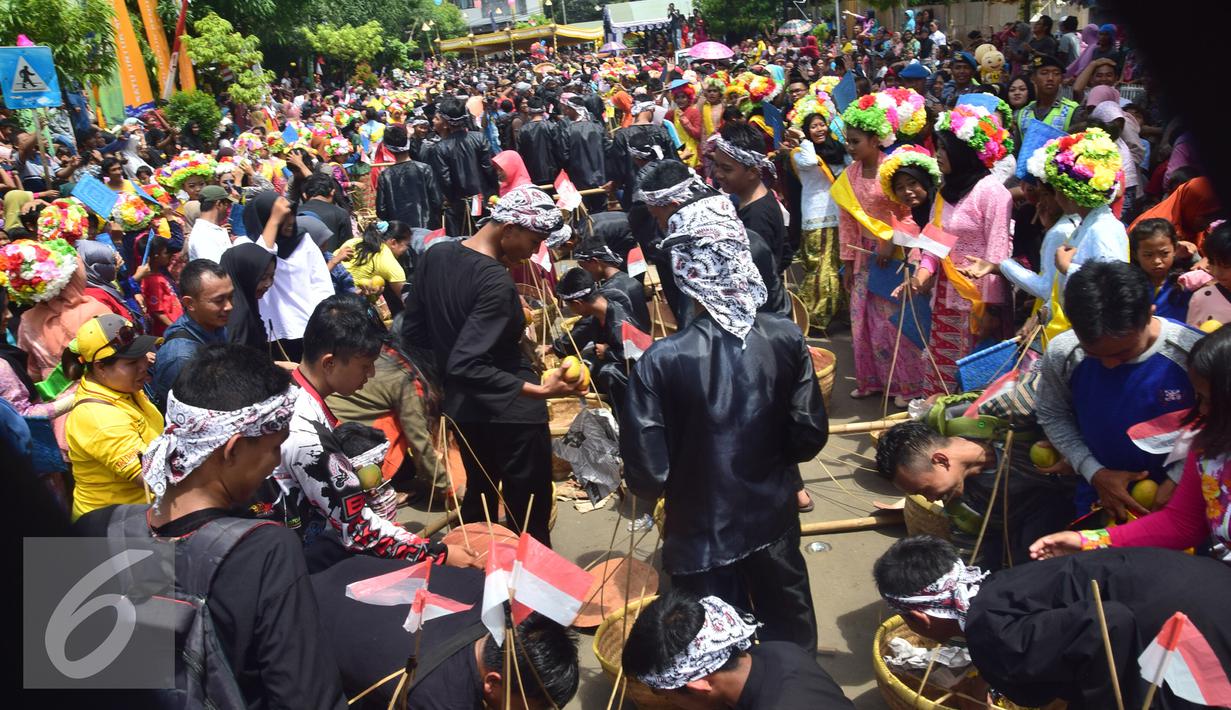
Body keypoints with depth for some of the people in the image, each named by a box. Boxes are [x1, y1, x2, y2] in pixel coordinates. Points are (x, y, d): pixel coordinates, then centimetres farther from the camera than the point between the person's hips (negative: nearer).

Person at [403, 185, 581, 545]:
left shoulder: (435, 255, 0)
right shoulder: (496, 282, -25)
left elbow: (412, 333, 8)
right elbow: (466, 365, -30)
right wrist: (539, 391, -32)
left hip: (461, 408, 9)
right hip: (512, 414, -8)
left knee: (478, 496, 25)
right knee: (528, 518, 4)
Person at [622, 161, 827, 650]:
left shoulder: (662, 361, -26)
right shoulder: (785, 338, -16)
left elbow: (646, 473, -21)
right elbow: (810, 435, -7)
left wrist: (652, 488, 2)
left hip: (701, 534, -3)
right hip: (775, 519, 4)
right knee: (791, 630, 29)